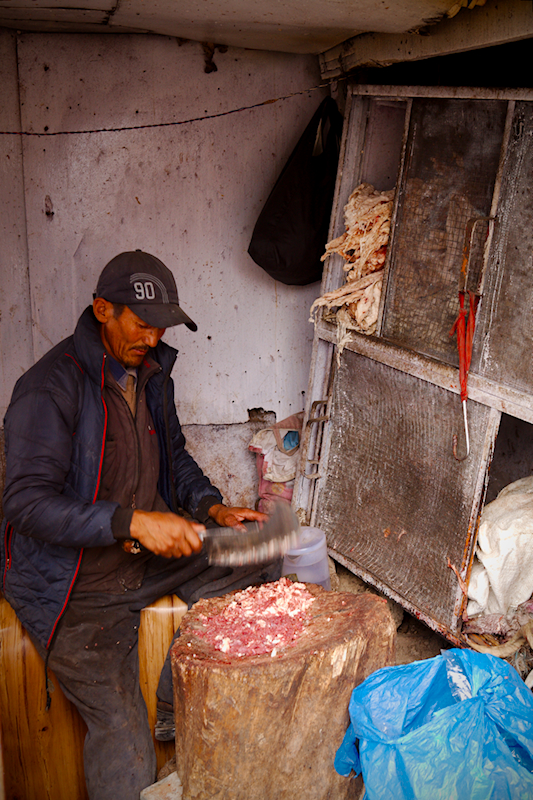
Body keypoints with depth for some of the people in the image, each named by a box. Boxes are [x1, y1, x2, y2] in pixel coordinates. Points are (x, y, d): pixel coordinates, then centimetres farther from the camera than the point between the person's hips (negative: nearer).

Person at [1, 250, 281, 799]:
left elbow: (174, 456, 15)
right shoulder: (51, 387, -20)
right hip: (76, 580, -7)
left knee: (257, 566, -3)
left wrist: (211, 508, -3)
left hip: (150, 551, 7)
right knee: (124, 739, -16)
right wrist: (133, 521, -36)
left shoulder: (151, 372, 4)